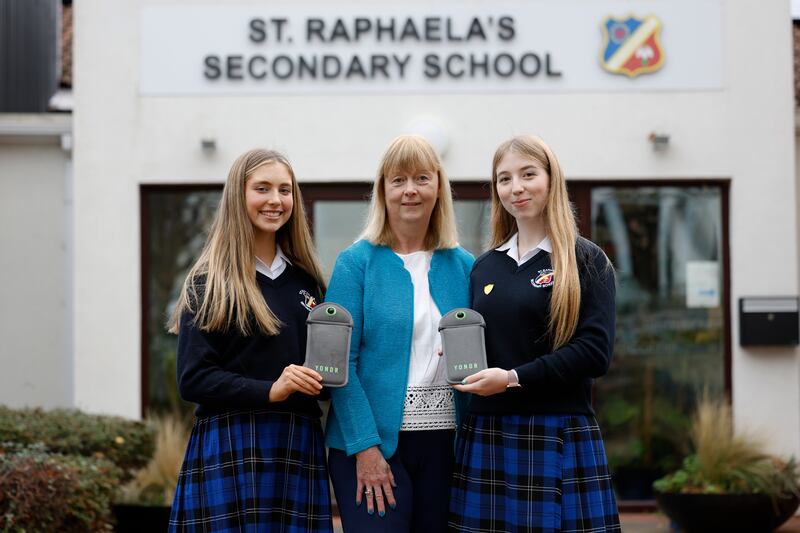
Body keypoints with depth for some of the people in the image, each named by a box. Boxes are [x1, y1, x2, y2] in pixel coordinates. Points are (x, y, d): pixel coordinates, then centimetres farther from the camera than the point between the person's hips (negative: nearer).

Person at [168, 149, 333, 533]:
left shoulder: (307, 281, 15)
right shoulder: (209, 283, 0)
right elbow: (193, 379, -7)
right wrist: (270, 390, -19)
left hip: (299, 447, 4)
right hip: (231, 450, -4)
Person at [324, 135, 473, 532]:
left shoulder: (462, 266, 9)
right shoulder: (356, 262, -1)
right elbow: (341, 362, -7)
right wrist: (365, 446, -14)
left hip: (445, 440, 4)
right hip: (373, 442, -3)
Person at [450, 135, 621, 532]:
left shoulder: (586, 261, 0)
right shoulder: (484, 267, 14)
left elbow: (595, 352, -10)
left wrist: (514, 378, -15)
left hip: (560, 436, -4)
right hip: (487, 436, 4)